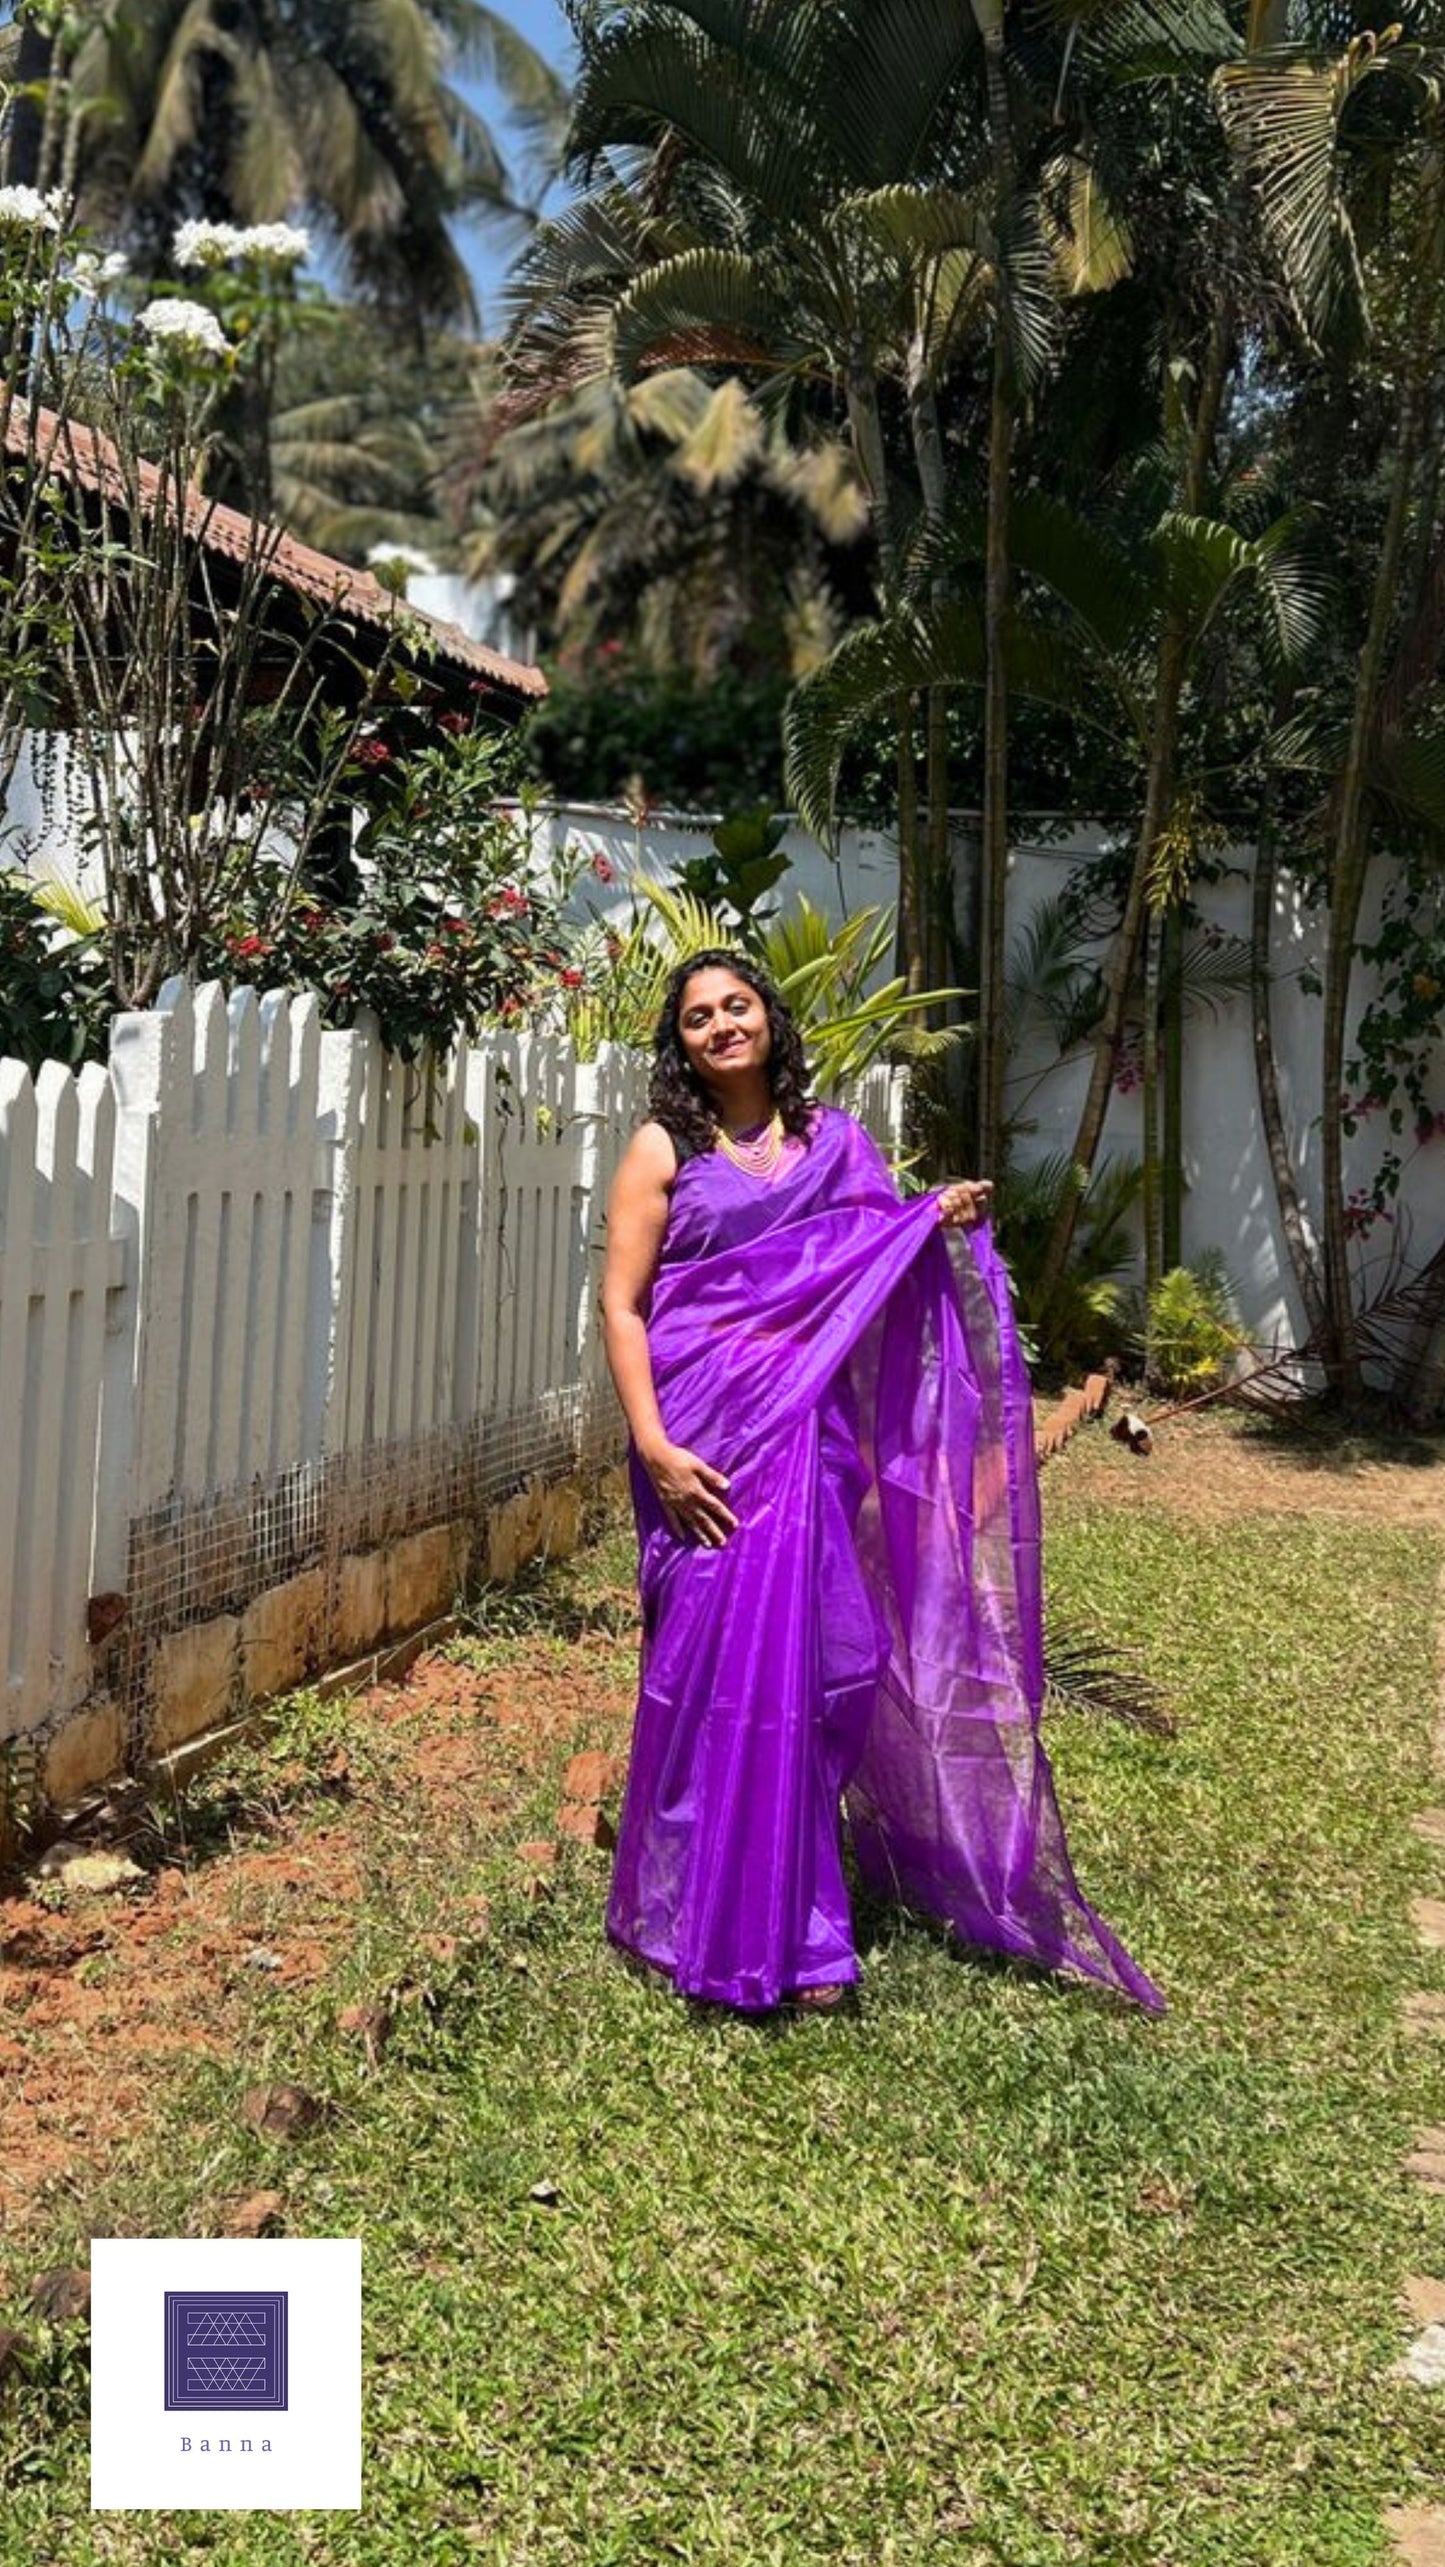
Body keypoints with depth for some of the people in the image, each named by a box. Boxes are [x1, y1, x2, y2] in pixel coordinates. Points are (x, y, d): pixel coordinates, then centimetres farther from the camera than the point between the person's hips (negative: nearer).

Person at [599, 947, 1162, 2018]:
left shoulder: (834, 1139, 13)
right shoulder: (664, 1149, 2)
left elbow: (881, 1276, 21)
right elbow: (622, 1304, -3)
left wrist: (940, 1229, 0)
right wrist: (654, 1446, -14)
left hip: (808, 1437, 3)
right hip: (703, 1440, -3)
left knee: (808, 1666, 4)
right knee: (714, 1665, -3)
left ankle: (794, 1926, 18)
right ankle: (712, 1926, 11)